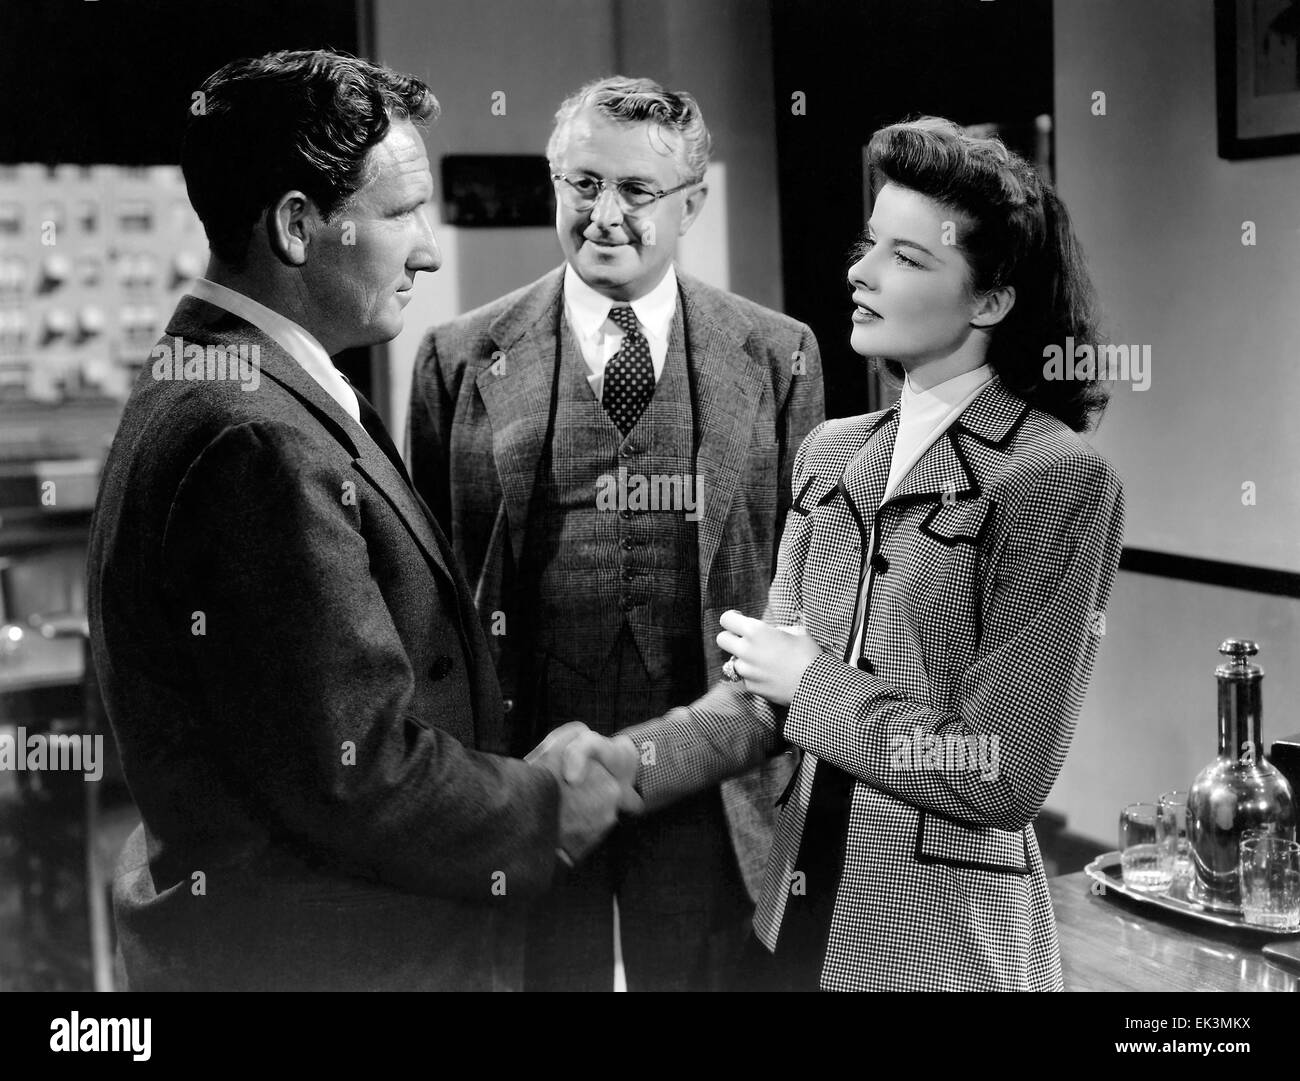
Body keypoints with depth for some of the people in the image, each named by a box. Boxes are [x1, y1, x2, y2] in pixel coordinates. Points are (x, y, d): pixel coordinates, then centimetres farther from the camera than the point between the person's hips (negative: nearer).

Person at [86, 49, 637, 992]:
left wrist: (531, 761, 4)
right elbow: (355, 778, -25)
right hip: (311, 956, -9)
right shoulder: (258, 441, -25)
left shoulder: (209, 386, 7)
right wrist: (548, 814, -10)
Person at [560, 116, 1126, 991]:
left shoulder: (1060, 481, -15)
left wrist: (814, 682, -11)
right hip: (801, 914, 6)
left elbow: (1007, 775, -17)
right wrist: (628, 763, -9)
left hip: (951, 935, -6)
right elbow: (763, 695, 6)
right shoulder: (831, 455, 4)